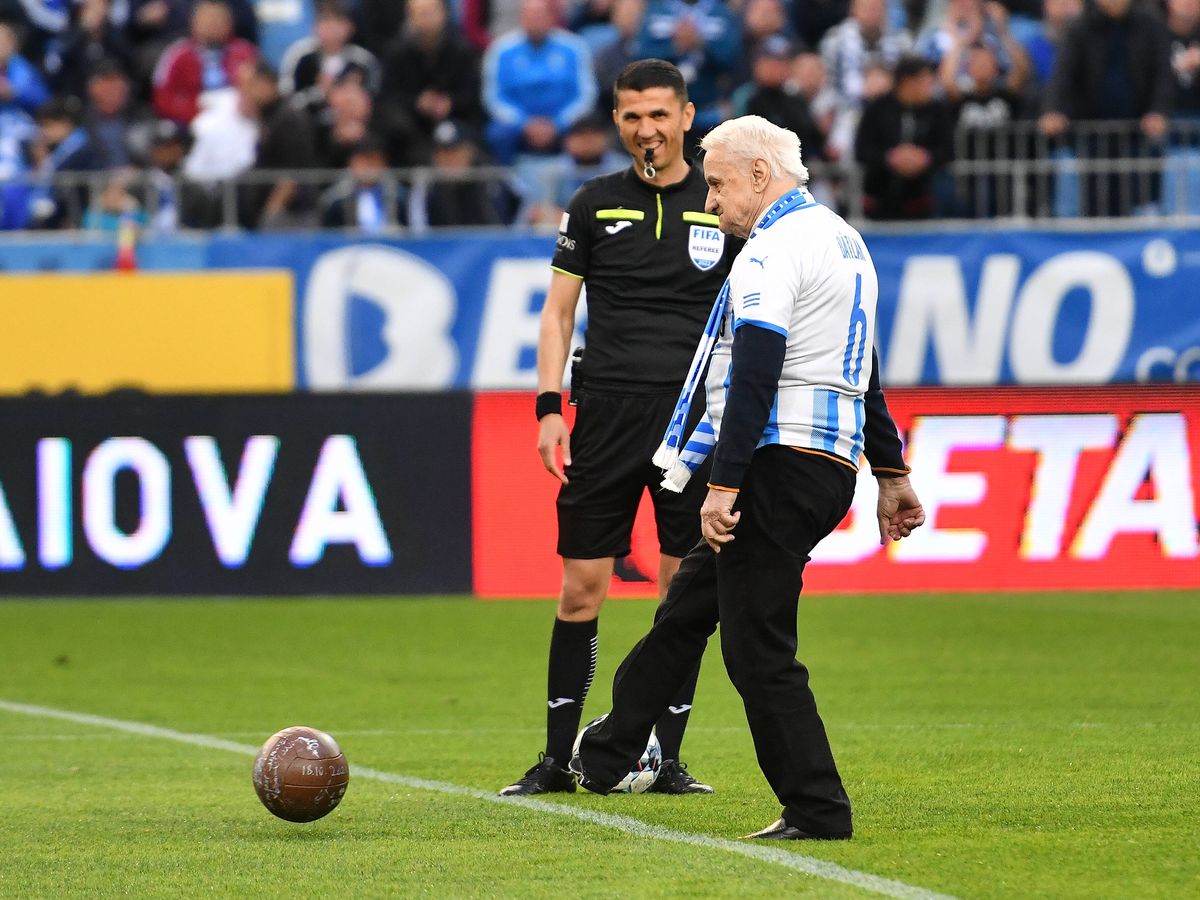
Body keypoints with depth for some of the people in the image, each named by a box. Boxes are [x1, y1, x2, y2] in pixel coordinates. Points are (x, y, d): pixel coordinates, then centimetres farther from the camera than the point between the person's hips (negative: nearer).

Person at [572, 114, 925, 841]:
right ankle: (604, 756, 27)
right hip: (833, 464, 10)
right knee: (686, 608, 18)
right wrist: (891, 476, 31)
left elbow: (755, 377, -21)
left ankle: (818, 811, -5)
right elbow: (862, 371, 26)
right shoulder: (843, 238, 20)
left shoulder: (774, 248, -12)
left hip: (779, 463, -10)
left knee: (757, 646, -6)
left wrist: (724, 485, -22)